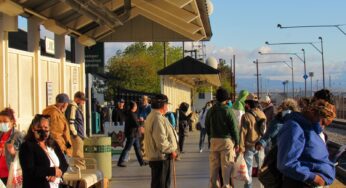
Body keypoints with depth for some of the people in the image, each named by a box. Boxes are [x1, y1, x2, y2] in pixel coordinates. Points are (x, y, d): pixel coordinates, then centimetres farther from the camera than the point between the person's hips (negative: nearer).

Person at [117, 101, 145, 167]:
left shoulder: (129, 113, 11)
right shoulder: (131, 114, -19)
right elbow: (136, 124, -21)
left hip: (134, 134, 10)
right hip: (132, 134, -10)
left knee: (137, 148, 14)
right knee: (127, 148, -5)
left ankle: (141, 162, 21)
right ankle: (120, 162, -1)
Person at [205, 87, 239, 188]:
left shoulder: (210, 111, 5)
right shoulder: (228, 110, -11)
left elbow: (207, 127, 12)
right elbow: (234, 128, -10)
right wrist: (237, 142, -3)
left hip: (214, 141, 5)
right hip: (227, 140, -5)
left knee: (214, 165, 11)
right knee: (226, 165, 1)